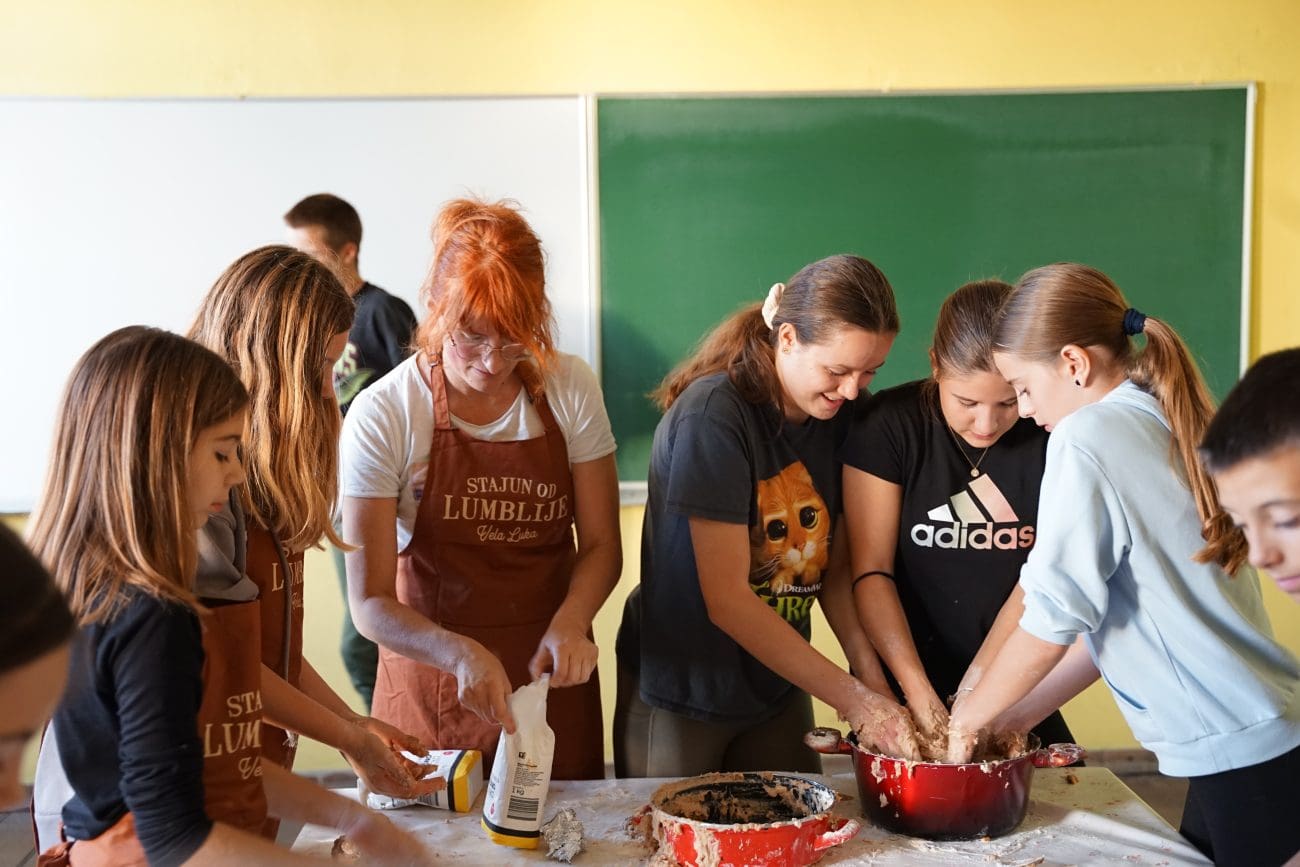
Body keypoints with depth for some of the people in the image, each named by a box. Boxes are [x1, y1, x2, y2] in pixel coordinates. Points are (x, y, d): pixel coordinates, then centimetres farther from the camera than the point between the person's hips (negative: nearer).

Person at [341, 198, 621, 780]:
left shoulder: (570, 389, -7)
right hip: (434, 683, -2)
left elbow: (600, 545, 0)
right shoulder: (383, 415, -15)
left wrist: (570, 623, -19)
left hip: (550, 674, 2)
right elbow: (370, 603, -14)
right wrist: (458, 652, -32)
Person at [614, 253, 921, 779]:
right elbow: (727, 600, -25)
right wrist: (851, 698, -23)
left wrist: (869, 673, -14)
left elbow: (835, 567, 2)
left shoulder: (843, 414, -3)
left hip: (779, 688, 6)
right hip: (680, 695, -6)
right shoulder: (714, 414, -24)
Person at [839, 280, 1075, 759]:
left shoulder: (1049, 435, -9)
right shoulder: (888, 425, -13)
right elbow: (871, 573, -15)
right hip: (903, 689, -1)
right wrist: (922, 699, -22)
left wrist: (975, 691, -19)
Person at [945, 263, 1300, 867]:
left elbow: (1056, 617, -12)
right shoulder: (1167, 426, 10)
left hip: (1243, 751, -8)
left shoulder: (1088, 437, -14)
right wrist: (1015, 713, 15)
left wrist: (971, 716, 3)